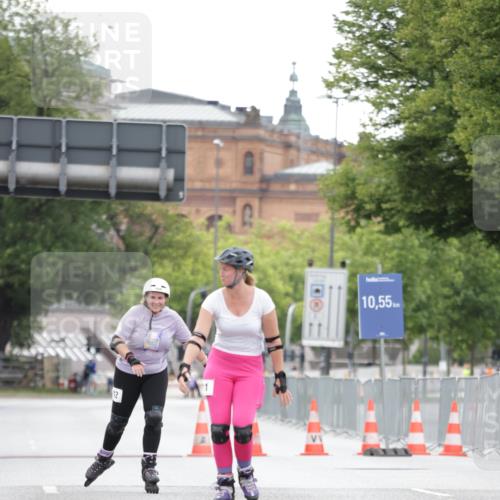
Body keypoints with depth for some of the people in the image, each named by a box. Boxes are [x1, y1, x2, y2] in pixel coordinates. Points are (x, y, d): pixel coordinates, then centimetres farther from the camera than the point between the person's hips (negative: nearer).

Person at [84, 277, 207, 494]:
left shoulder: (172, 318, -8)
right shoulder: (135, 314, -18)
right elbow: (116, 341, -27)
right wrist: (132, 360, -42)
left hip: (156, 374, 2)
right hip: (127, 373, -1)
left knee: (154, 418, -16)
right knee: (118, 421, 8)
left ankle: (149, 466, -4)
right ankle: (104, 459, 33)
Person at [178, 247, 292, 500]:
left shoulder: (262, 299, -11)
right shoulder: (214, 300, -9)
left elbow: (273, 341, -4)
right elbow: (198, 337, -17)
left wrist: (280, 379, -2)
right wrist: (185, 367, -31)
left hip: (250, 369, -2)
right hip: (219, 365, 2)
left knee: (242, 428, -16)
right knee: (218, 427, -6)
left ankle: (246, 472, 13)